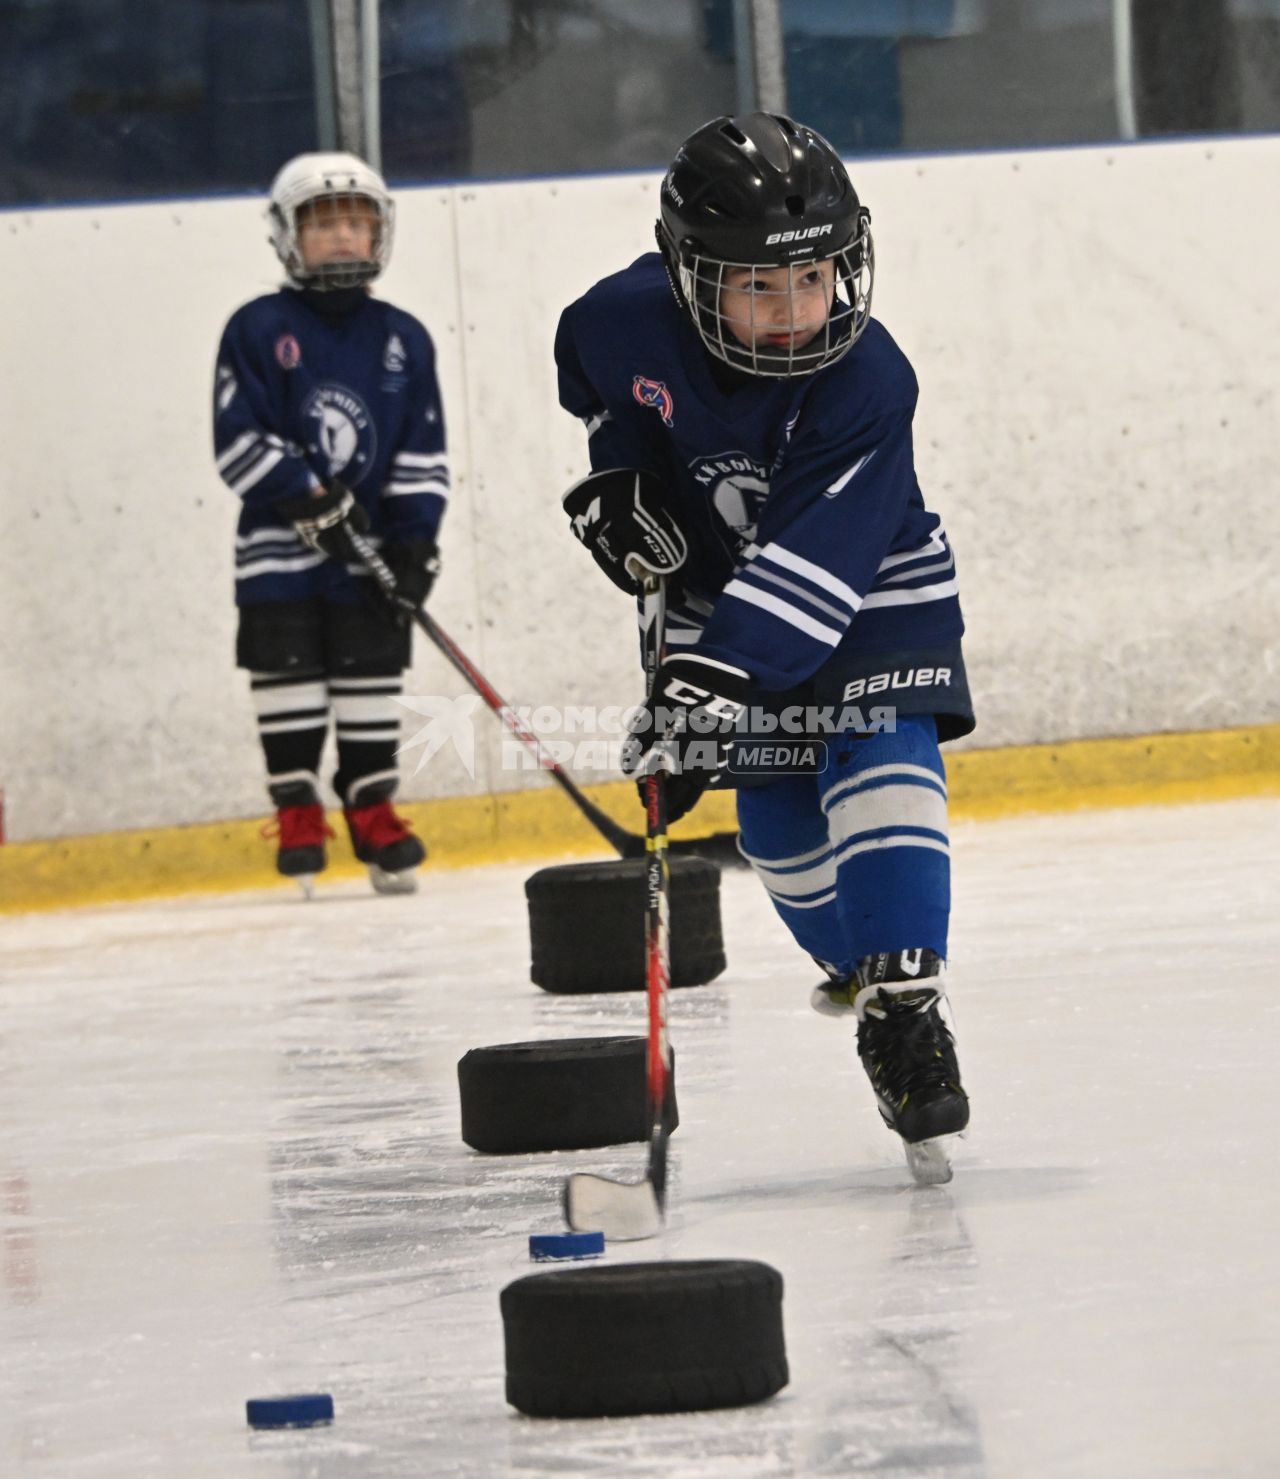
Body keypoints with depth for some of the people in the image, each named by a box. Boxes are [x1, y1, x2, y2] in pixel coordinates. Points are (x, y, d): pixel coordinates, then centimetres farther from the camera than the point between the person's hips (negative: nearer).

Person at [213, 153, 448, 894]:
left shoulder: (403, 339, 7)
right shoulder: (258, 330, -2)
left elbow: (425, 452, 7)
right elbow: (240, 442, -7)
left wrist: (415, 540, -3)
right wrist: (310, 500, -16)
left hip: (370, 548, 2)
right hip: (278, 547, -2)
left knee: (373, 677, 2)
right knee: (288, 674, -1)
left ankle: (374, 811, 11)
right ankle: (298, 815, 8)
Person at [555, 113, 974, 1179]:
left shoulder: (867, 383, -32)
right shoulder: (632, 320, -22)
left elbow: (807, 566, -40)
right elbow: (586, 363, 7)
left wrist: (715, 682, -48)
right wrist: (614, 473, -7)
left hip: (872, 595, -4)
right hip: (720, 595, 4)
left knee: (881, 771, -22)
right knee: (779, 824, 4)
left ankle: (907, 1007, -25)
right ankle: (859, 969, 27)